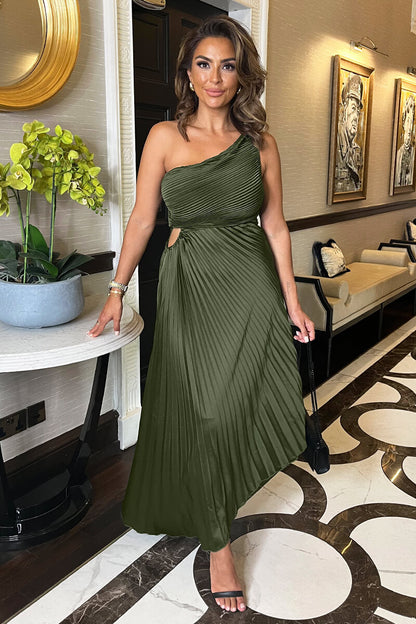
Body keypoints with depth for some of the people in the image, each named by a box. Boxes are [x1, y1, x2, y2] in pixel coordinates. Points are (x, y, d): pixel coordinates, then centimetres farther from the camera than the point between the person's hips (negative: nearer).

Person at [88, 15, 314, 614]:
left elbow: (275, 227, 7)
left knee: (235, 404, 5)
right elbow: (142, 218, 3)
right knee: (203, 412, 1)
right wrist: (117, 289, 1)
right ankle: (218, 545, 18)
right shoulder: (166, 136, 2)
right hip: (189, 283, -1)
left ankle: (209, 500, 38)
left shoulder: (260, 144, 6)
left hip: (251, 283, 2)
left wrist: (292, 301, 3)